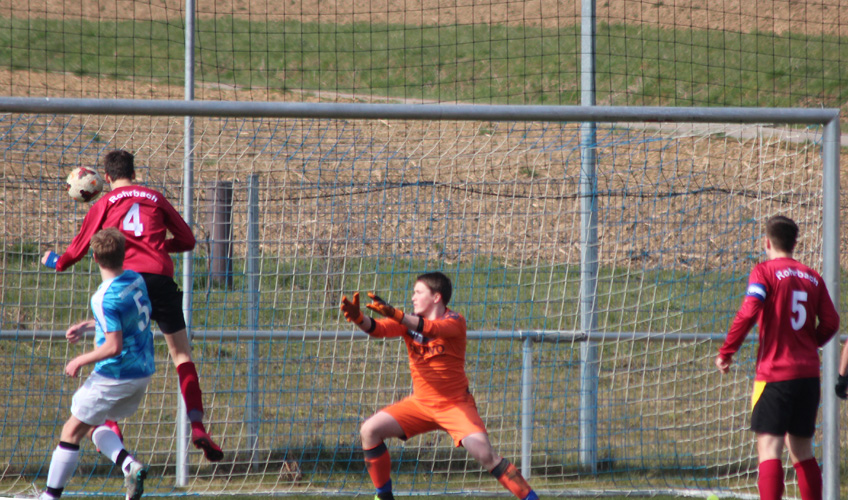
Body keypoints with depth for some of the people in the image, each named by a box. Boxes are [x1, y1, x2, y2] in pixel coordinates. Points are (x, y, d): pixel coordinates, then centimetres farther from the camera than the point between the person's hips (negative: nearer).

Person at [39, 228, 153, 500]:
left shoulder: (104, 298, -22)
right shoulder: (136, 280, 2)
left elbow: (114, 347, -25)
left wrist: (80, 361, -11)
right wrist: (87, 326, 17)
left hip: (115, 374, -8)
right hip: (143, 372, 8)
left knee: (72, 431, 4)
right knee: (95, 426, 21)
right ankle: (129, 464, -4)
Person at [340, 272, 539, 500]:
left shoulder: (454, 322, -15)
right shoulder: (409, 320, -1)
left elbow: (431, 328, -37)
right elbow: (379, 329, -18)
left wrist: (394, 314, -53)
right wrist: (358, 318, -41)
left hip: (456, 405, -5)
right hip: (421, 403, 5)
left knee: (484, 453, -24)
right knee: (370, 431, -8)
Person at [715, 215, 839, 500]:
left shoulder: (764, 272, -5)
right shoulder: (812, 278, 10)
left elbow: (748, 313, -18)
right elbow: (831, 322, 6)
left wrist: (726, 352, -9)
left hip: (775, 373, -5)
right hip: (808, 374, 5)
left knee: (769, 449, -9)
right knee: (802, 451, 16)